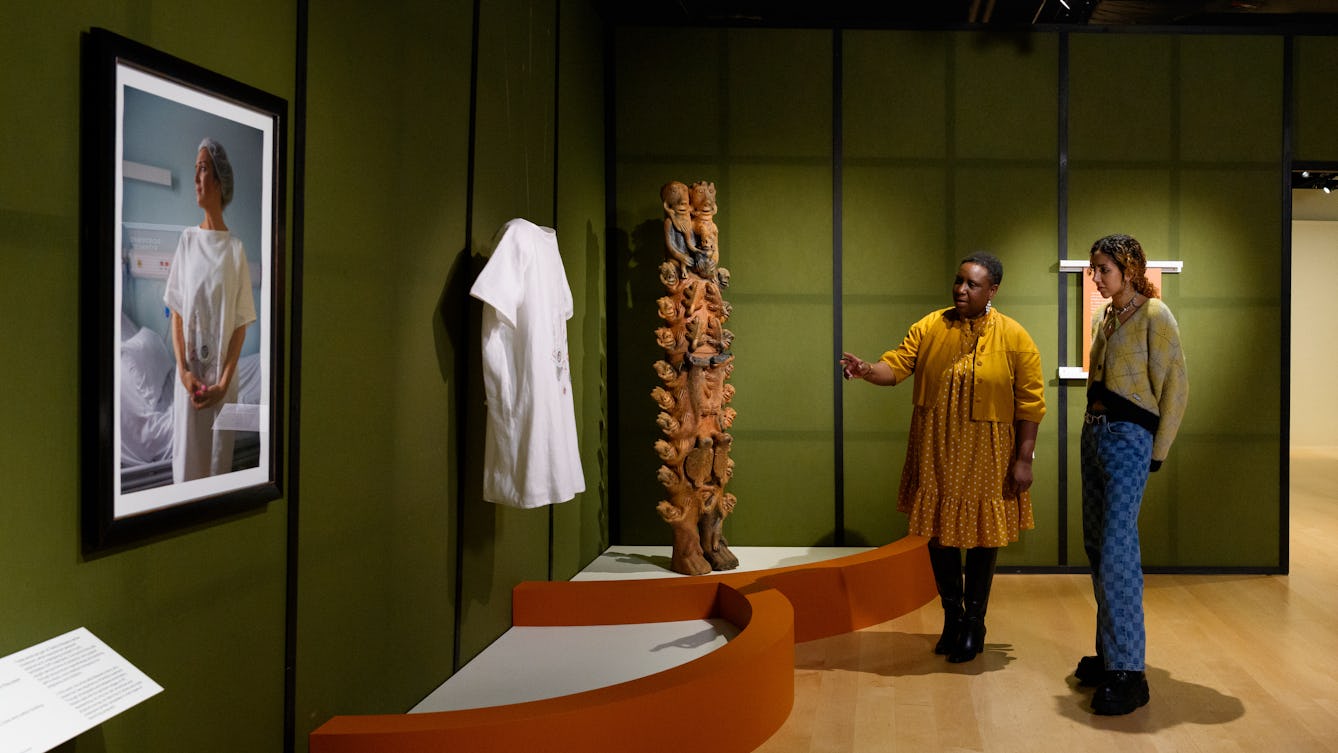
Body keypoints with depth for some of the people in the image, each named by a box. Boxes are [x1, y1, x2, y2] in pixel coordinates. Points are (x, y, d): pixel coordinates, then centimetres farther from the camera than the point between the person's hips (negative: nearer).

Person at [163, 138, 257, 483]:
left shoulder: (235, 249, -3)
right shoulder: (187, 239, 3)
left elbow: (241, 325, -2)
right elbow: (176, 312, 4)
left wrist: (224, 383, -11)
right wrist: (183, 371, -8)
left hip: (223, 377, -1)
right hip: (188, 374, 2)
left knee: (218, 460, 5)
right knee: (185, 462, 4)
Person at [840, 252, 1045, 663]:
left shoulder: (1015, 337, -6)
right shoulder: (929, 327, -1)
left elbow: (1030, 403, -6)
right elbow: (897, 365, -8)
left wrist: (1023, 459, -9)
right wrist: (868, 370, -30)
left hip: (986, 456, -2)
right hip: (935, 453, 2)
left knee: (981, 536, 7)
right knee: (939, 532, 9)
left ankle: (974, 623, 26)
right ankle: (952, 615, 30)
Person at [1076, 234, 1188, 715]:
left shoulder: (1154, 316, -10)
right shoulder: (1106, 319, 13)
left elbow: (1175, 388, -9)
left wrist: (1157, 452, -7)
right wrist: (1095, 424, 14)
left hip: (1128, 439, -8)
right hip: (1095, 433, 8)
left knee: (1117, 552, -12)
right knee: (1097, 545, 11)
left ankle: (1128, 672, -6)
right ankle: (1108, 651, 22)